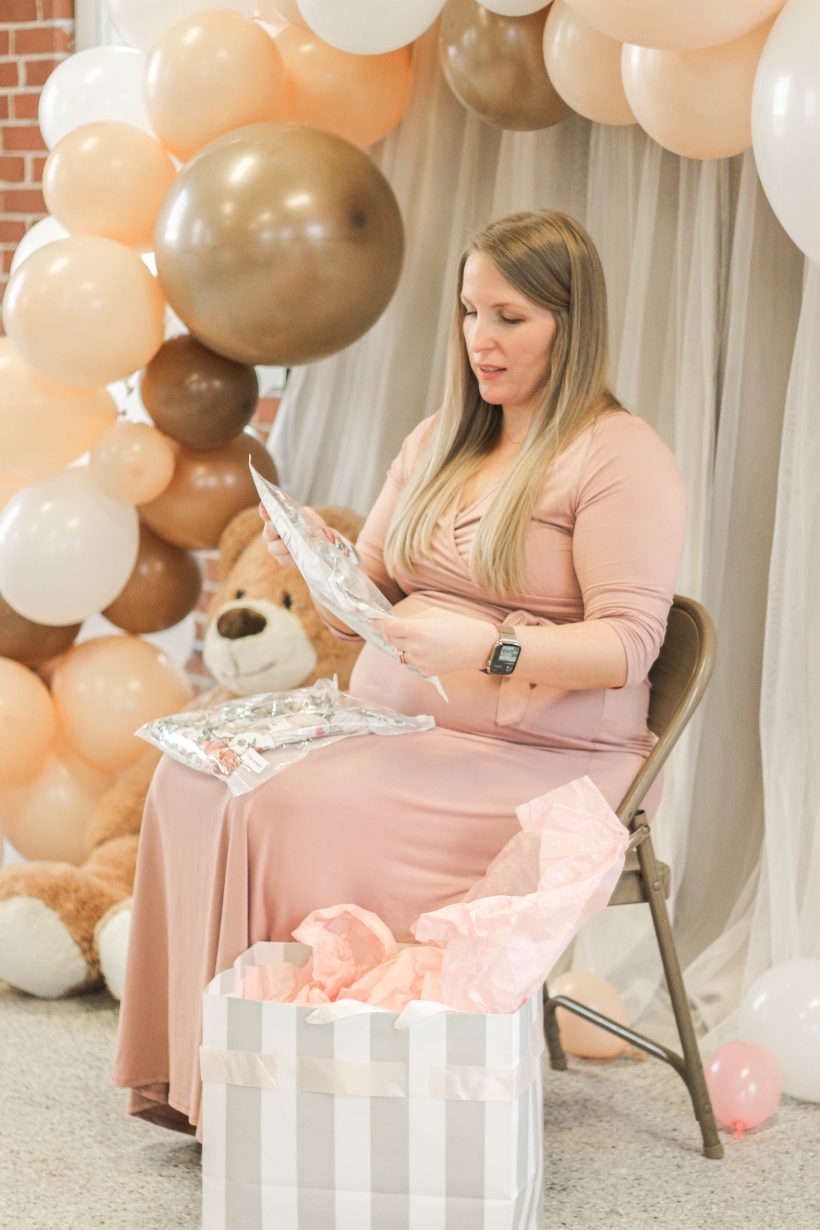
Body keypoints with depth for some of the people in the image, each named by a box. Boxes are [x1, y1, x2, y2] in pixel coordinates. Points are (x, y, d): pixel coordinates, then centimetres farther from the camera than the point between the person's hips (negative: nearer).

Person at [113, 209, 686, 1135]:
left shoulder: (622, 457, -6)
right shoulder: (436, 443, 17)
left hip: (543, 761, -7)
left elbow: (626, 646, -14)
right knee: (195, 774, -16)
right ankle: (201, 1066, -14)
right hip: (393, 729, 7)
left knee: (300, 808, -29)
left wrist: (487, 648, -28)